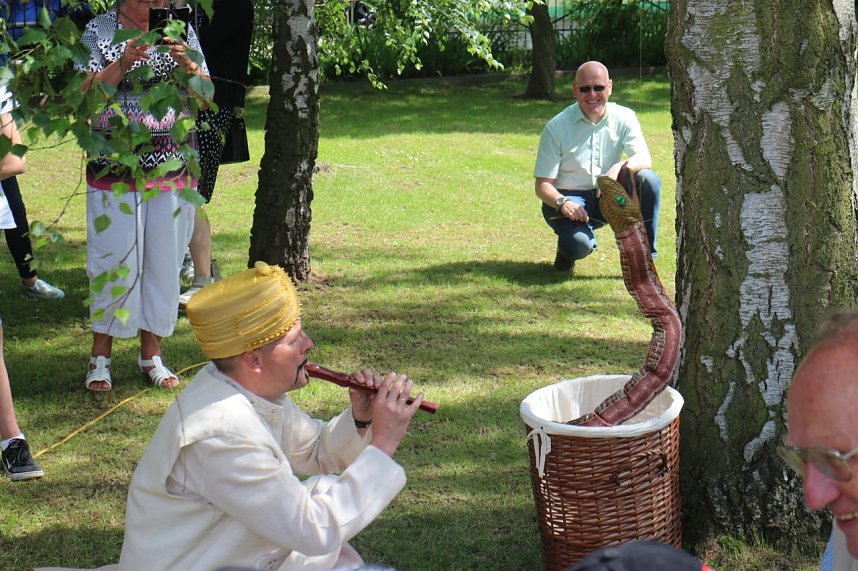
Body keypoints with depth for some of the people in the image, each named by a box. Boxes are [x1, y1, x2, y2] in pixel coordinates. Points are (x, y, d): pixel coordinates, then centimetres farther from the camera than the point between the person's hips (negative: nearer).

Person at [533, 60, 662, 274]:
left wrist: (619, 167, -39)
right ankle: (567, 249, 6)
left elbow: (645, 159, -17)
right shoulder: (557, 127, -10)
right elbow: (542, 184, -9)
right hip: (569, 199, -3)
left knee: (649, 180, -25)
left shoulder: (624, 118, -4)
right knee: (579, 244, -35)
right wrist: (562, 203, -31)